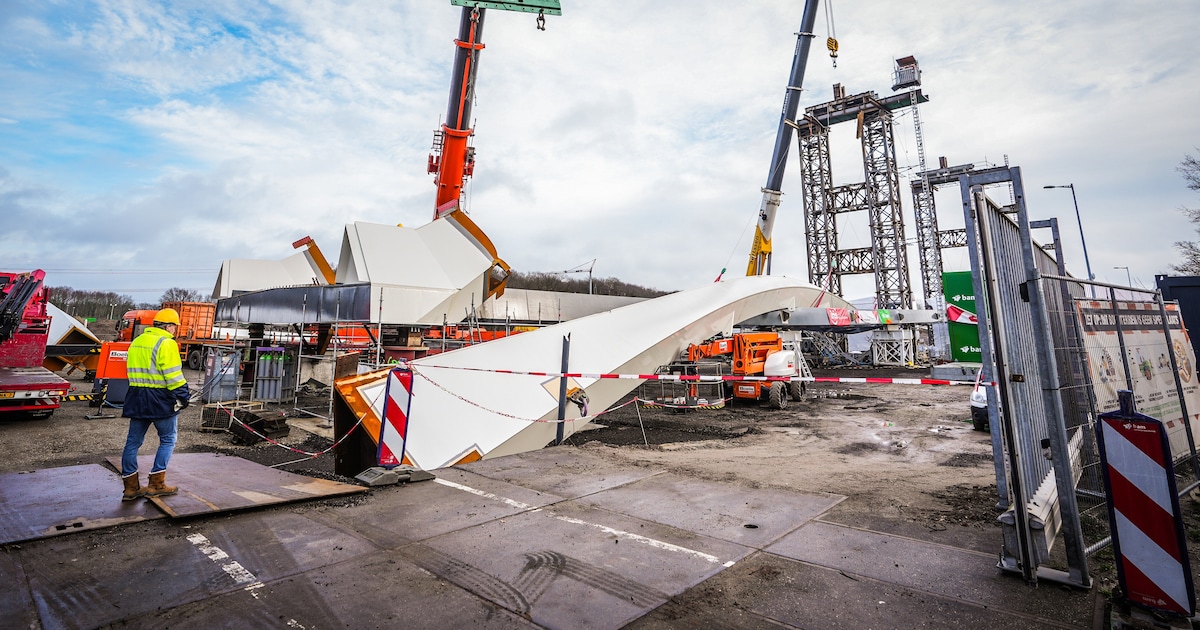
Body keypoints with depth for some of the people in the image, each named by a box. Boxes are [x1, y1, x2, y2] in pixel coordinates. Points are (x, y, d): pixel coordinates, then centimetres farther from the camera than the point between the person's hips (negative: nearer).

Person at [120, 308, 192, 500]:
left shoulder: (136, 342, 14)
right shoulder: (166, 343, -14)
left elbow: (134, 370, 16)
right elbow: (173, 375, -18)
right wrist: (183, 395, -9)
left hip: (137, 397, 8)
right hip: (160, 399, -8)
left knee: (133, 441, 11)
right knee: (168, 440, 5)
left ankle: (131, 487, 16)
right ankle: (156, 484, 7)